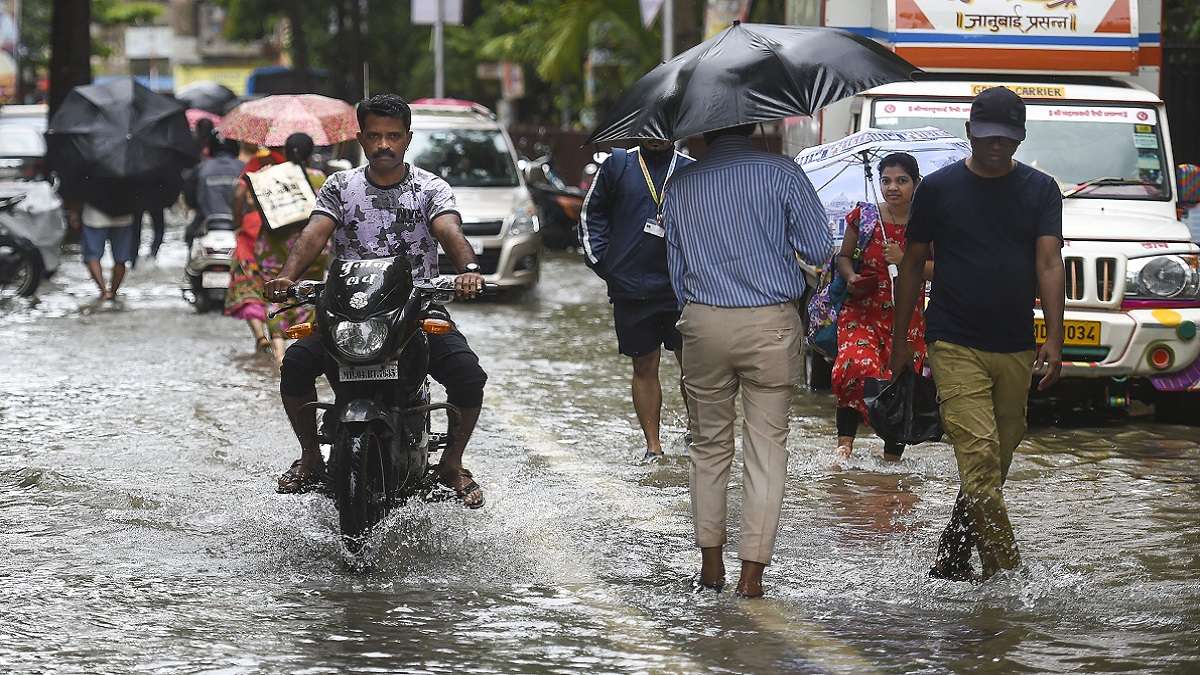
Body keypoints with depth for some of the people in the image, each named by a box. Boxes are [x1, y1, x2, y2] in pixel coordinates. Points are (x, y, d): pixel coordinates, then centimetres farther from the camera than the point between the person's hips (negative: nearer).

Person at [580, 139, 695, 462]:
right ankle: (652, 445, 10)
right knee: (645, 367, 5)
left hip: (680, 286, -1)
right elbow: (591, 214, 14)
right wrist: (599, 260, 4)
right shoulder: (618, 165, 7)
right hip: (631, 287, 1)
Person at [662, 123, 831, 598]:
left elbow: (675, 265, 13)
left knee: (710, 443, 16)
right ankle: (753, 567, -3)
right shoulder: (780, 173, -4)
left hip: (704, 323, 2)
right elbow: (820, 250, -3)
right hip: (771, 325, -2)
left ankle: (710, 560, 16)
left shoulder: (681, 184, 6)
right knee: (767, 447, 2)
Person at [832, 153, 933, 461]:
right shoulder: (864, 217, 4)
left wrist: (905, 260, -17)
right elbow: (843, 256, 15)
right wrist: (851, 277, -6)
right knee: (858, 365, -26)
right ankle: (845, 440, -19)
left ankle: (893, 453, 12)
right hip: (862, 310, 0)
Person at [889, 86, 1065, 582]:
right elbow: (913, 263, 10)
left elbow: (1049, 263, -3)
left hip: (1016, 351, 3)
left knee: (995, 464, 10)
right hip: (955, 348, -3)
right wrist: (899, 339, 9)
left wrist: (1054, 338, -15)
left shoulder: (1040, 191, 6)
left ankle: (951, 562, 24)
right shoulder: (938, 188, 3)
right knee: (979, 457, -16)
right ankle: (1006, 575, -18)